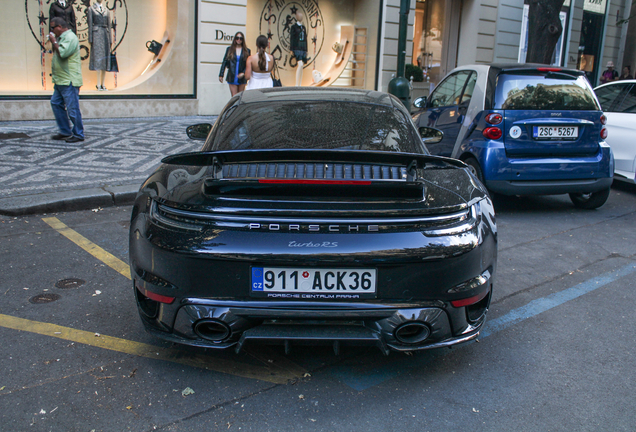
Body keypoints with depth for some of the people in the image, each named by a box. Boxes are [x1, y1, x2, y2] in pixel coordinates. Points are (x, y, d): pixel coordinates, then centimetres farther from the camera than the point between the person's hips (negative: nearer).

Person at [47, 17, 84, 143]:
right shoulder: (61, 38, 19)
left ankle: (78, 134, 2)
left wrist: (54, 42, -13)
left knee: (72, 108, -6)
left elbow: (63, 53, -24)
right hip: (60, 80, 11)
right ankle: (65, 132, 19)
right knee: (56, 104, 13)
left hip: (69, 81, -11)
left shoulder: (70, 37, -13)